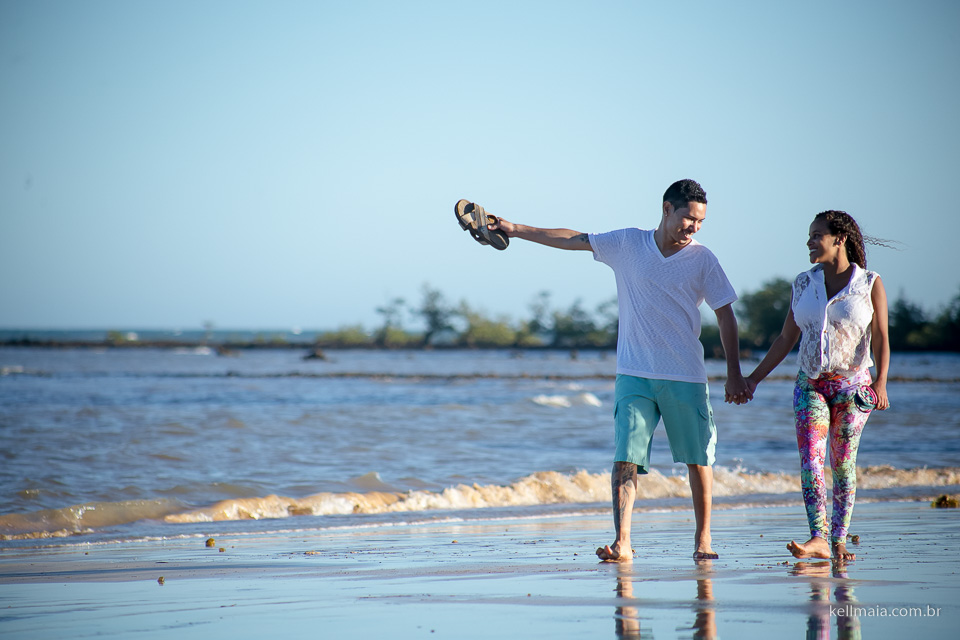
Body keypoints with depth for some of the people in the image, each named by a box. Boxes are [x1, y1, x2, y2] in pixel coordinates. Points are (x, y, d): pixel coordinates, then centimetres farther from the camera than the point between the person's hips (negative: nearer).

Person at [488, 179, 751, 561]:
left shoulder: (702, 260, 1)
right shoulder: (626, 244, 4)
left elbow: (725, 315, 4)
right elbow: (573, 240, 12)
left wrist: (734, 373, -1)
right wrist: (516, 230, 14)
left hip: (686, 377, 0)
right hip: (635, 375, 0)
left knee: (699, 458, 4)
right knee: (625, 458, -9)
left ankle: (703, 540, 18)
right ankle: (622, 544, -12)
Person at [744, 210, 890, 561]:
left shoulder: (870, 284, -1)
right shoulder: (804, 284, 9)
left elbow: (881, 338, -5)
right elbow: (786, 339, 12)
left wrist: (880, 382, -18)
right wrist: (754, 378, 7)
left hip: (853, 386, -2)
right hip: (811, 385, 2)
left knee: (842, 463, 0)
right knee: (810, 457, -13)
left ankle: (839, 540, 8)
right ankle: (818, 539, -22)